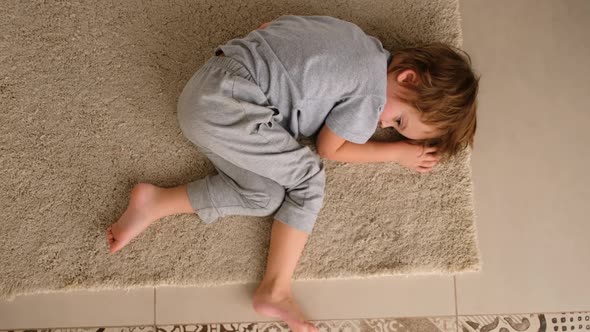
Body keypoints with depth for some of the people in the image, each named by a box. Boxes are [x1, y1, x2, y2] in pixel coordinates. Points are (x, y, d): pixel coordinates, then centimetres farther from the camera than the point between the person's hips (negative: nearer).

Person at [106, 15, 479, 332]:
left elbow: (271, 25, 21)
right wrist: (398, 152, 12)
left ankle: (155, 204, 4)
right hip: (225, 100, -9)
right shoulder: (372, 95, -8)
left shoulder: (353, 38, 17)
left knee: (265, 197, 2)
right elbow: (331, 149, 6)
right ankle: (276, 291, -4)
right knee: (308, 178, -8)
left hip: (204, 90, 9)